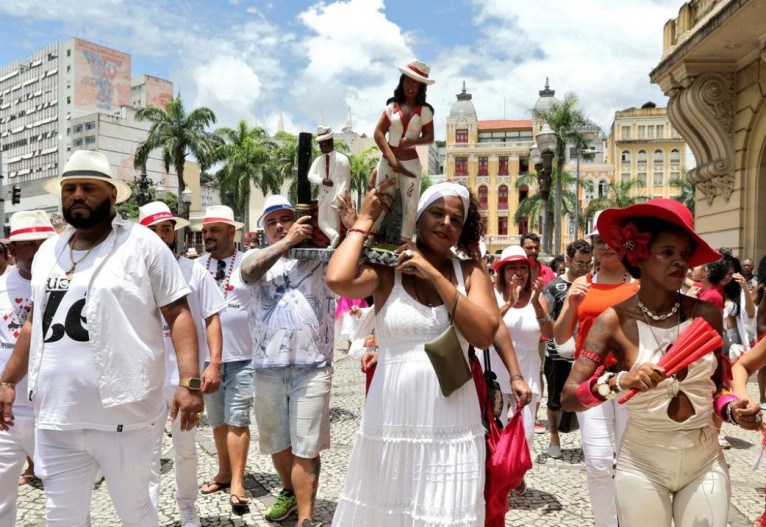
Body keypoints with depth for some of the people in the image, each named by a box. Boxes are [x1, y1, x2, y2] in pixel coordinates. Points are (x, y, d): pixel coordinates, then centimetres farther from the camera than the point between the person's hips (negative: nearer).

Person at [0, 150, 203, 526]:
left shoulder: (143, 244, -6)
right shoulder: (47, 251, 12)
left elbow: (178, 314, -9)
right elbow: (34, 322, 20)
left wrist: (189, 382, -18)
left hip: (123, 416, -5)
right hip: (55, 417, 5)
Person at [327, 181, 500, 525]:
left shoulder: (470, 272, 4)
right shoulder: (387, 269, -2)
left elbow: (484, 334, -10)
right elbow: (338, 280, -23)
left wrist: (434, 275, -12)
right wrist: (365, 219, -9)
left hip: (452, 426, 2)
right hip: (392, 422, -1)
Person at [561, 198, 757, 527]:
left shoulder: (706, 315, -4)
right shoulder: (616, 320, -13)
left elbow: (714, 388, 11)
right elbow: (568, 397, -17)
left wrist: (733, 408, -9)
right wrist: (619, 382, -32)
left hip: (706, 462, 3)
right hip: (642, 465, -2)